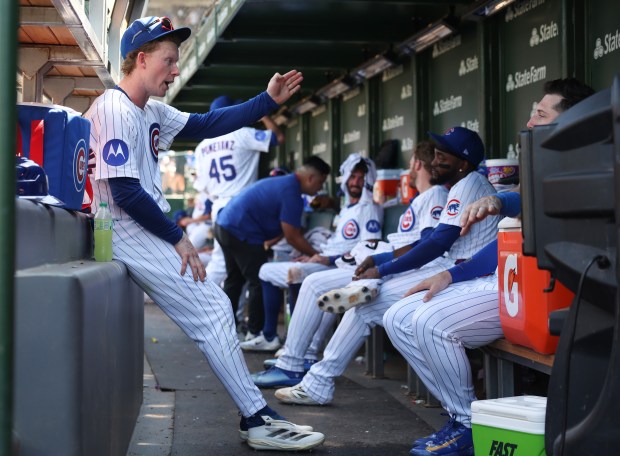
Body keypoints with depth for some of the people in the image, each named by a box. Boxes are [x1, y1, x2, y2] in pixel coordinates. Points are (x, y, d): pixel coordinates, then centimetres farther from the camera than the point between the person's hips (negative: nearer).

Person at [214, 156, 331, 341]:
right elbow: (292, 237, -13)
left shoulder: (284, 182, 14)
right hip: (240, 233, -11)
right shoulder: (291, 193, -17)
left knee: (235, 280, 20)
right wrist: (317, 256, -4)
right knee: (260, 282, -3)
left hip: (224, 225, 11)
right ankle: (256, 334, 2)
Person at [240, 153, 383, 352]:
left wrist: (330, 259, -19)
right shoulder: (347, 209, 23)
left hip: (336, 267, -10)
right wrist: (315, 256, 11)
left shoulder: (369, 209, -6)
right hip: (324, 263, 10)